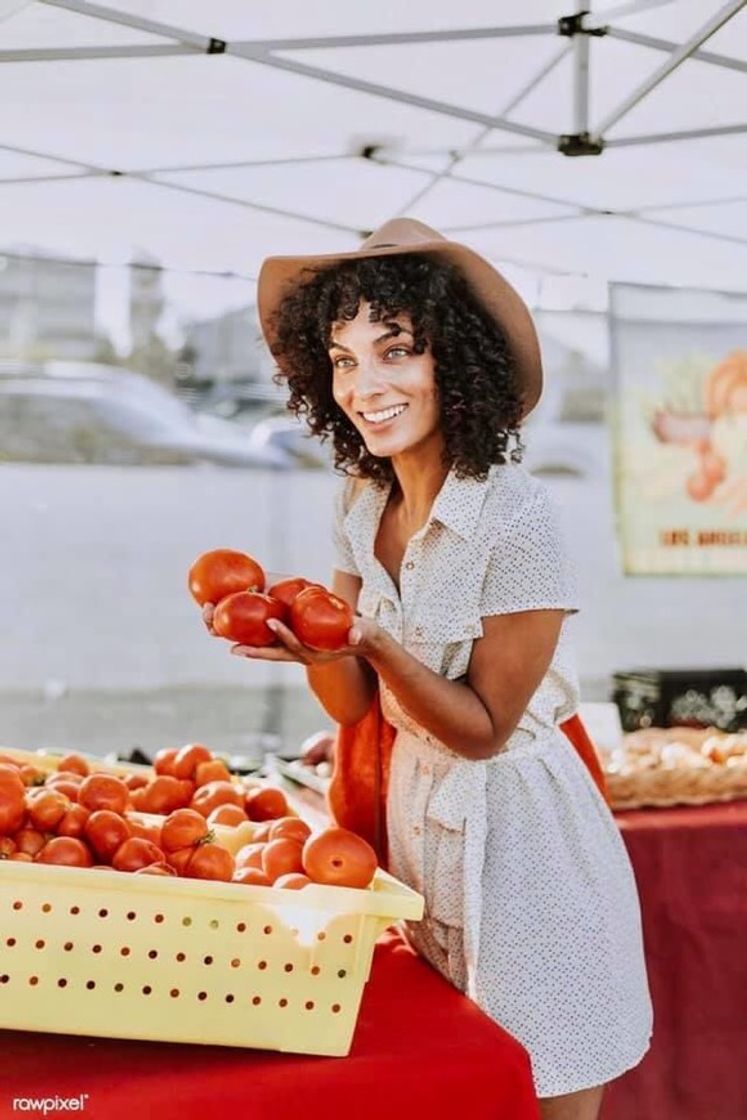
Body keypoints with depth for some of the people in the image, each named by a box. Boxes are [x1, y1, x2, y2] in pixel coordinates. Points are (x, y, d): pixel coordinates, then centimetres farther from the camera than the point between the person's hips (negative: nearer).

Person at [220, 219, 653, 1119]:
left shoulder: (516, 518, -23)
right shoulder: (360, 503, -1)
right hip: (415, 810, 7)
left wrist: (370, 643, -29)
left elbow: (485, 727, -16)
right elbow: (353, 704, 0)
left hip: (519, 833, -6)